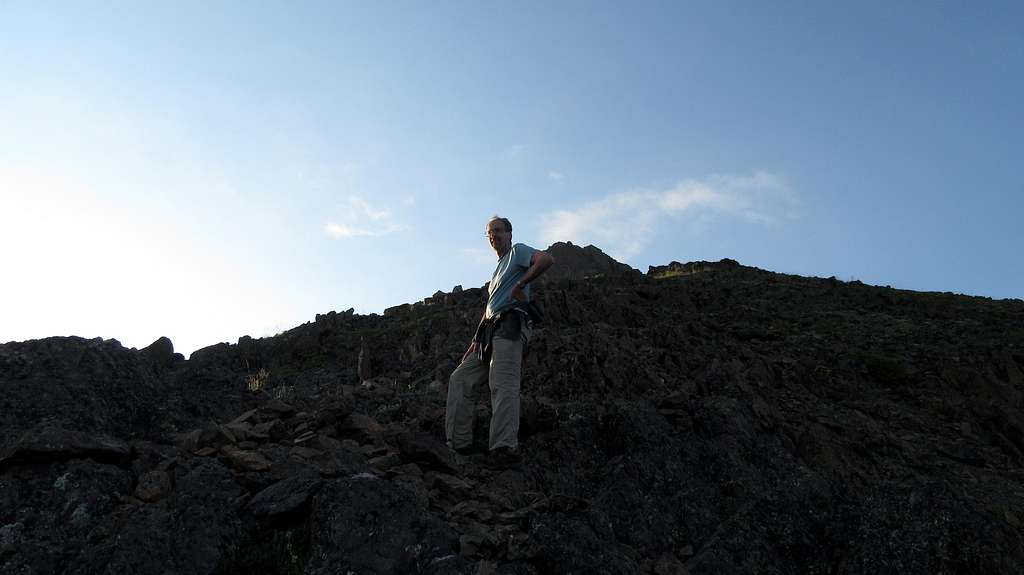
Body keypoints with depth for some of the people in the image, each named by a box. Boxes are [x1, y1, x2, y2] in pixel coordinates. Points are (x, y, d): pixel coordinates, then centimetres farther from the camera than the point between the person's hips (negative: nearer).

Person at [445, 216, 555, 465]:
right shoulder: (498, 268, 33)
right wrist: (476, 341, 20)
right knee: (460, 378, 3)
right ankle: (458, 443, 0)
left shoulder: (518, 251, 8)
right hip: (490, 332, 10)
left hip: (510, 325, -10)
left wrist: (520, 285, -12)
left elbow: (547, 259, -15)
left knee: (503, 384, -25)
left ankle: (505, 447, -37)